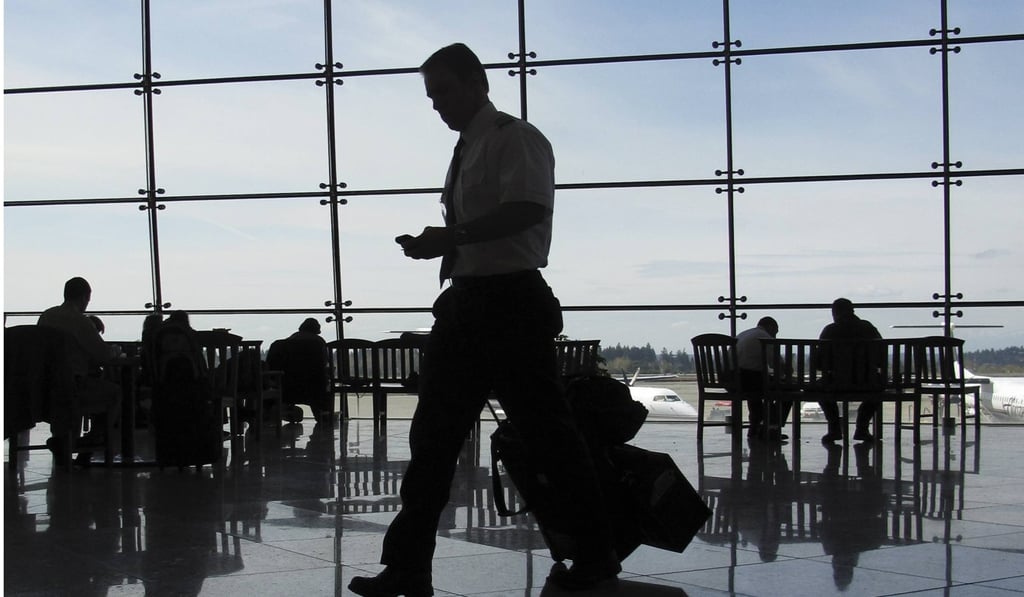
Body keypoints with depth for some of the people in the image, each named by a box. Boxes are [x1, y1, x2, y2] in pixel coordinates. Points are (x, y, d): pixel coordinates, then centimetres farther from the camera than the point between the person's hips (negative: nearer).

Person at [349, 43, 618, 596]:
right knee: (433, 433, 5)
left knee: (545, 429, -1)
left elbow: (527, 208, -23)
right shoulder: (465, 151, 18)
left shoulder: (515, 138, -7)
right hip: (465, 301, 9)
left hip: (511, 301, -9)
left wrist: (453, 236, -26)